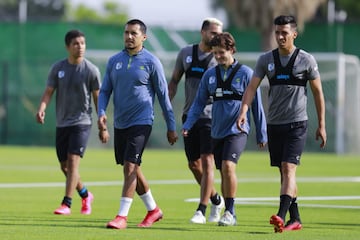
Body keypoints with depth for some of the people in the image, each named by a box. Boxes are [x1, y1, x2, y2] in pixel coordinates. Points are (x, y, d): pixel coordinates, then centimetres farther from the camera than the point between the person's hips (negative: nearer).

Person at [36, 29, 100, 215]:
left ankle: (66, 204, -17)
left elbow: (97, 97, 1)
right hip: (62, 123, 4)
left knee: (73, 162, -17)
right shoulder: (58, 68, 3)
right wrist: (41, 108, -19)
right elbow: (49, 91, 1)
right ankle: (86, 196, 33)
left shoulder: (91, 70, -4)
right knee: (64, 166, 10)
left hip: (82, 122, -4)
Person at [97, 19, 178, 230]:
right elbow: (105, 91, 11)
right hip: (120, 123, 6)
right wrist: (101, 113, -8)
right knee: (132, 168, 12)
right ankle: (153, 210, 28)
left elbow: (163, 95, -2)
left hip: (141, 122, -6)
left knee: (130, 166, -15)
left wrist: (171, 127, -1)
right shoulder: (115, 61, 7)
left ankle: (122, 216, -14)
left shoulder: (151, 62, -6)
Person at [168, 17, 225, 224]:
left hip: (210, 116, -5)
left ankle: (202, 210, -9)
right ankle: (216, 199, 31)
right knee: (193, 164, 10)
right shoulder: (186, 53, 7)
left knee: (207, 161, -12)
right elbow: (175, 80, 16)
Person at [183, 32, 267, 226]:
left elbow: (257, 105, 0)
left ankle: (230, 212, -14)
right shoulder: (210, 75, 8)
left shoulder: (245, 73, -3)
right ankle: (230, 214, 18)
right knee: (223, 172, 8)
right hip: (217, 131, 5)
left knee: (228, 166, -21)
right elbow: (199, 102, 11)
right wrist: (187, 125, -3)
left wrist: (262, 135, 2)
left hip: (237, 130, -5)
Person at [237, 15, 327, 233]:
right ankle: (295, 219, 17)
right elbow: (252, 87, 1)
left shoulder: (306, 60, -2)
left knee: (289, 169, -17)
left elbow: (318, 92, 4)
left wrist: (321, 125, 3)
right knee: (284, 172, 9)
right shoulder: (266, 60, 5)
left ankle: (281, 215, -27)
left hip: (297, 124, -4)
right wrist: (244, 111, -16)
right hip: (274, 124, 4)